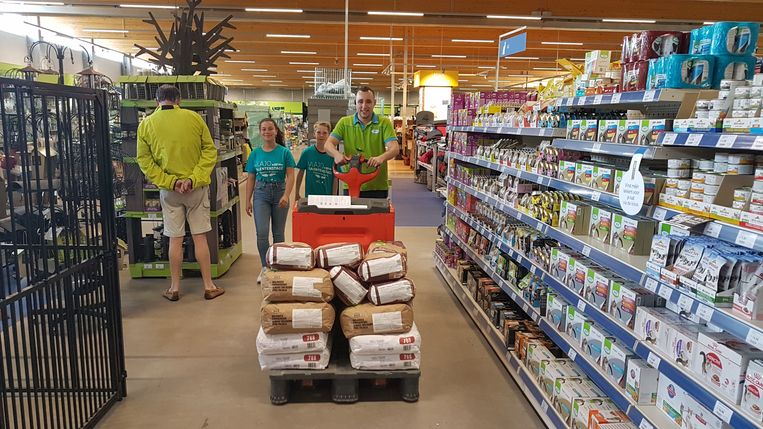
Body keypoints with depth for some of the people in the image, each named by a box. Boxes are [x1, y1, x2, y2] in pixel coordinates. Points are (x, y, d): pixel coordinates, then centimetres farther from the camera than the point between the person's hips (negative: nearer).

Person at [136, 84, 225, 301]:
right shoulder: (194, 117, -4)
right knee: (200, 237, 7)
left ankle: (174, 288, 19)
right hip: (197, 187, 0)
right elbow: (210, 150, -6)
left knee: (175, 239, 9)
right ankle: (209, 287, 15)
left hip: (169, 191, 1)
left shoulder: (145, 125, -2)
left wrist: (170, 182, -9)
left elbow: (145, 161, -3)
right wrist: (194, 178, -10)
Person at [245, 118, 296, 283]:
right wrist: (248, 201, 4)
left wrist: (286, 195, -22)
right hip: (261, 194, 1)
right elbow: (251, 179, 7)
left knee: (278, 233, 9)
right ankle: (265, 267, 6)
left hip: (279, 192, -1)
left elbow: (290, 176, -8)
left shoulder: (284, 152, -3)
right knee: (262, 232, -8)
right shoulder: (255, 153, 4)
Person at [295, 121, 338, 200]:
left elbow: (335, 178, 0)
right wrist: (297, 193, 4)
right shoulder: (307, 152, -2)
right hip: (310, 195, 0)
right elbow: (300, 173, 4)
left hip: (327, 196, 0)